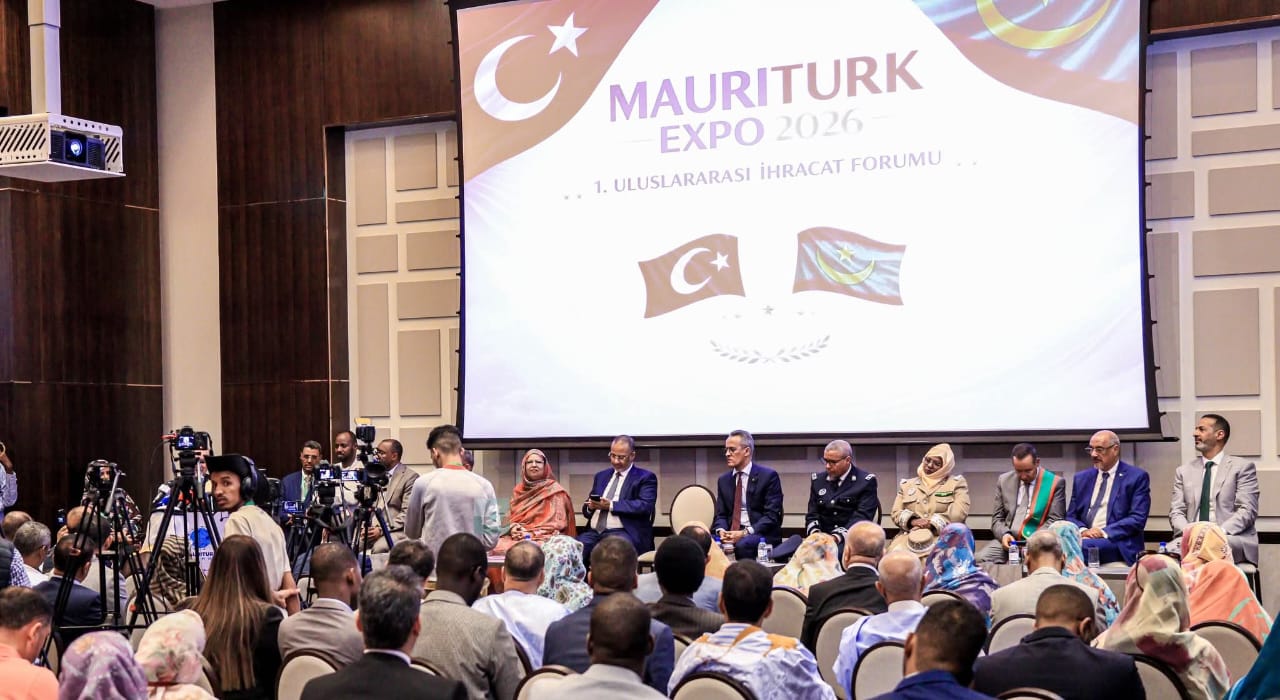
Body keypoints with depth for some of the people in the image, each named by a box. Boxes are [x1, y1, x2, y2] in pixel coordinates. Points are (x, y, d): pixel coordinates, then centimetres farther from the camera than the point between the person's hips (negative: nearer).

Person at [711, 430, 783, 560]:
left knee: (743, 544, -36)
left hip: (761, 535, -4)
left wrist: (745, 533, -20)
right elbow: (721, 514, 13)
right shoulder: (723, 480, 15)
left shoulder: (768, 476, -2)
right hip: (731, 534, 4)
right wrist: (721, 530, -11)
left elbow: (772, 515, -8)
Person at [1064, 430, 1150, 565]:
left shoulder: (1137, 477, 4)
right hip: (1084, 538, 5)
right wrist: (1082, 530, -7)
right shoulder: (1081, 478, 19)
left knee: (1083, 545, -38)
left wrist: (1104, 532, -15)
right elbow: (1071, 516, 16)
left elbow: (1138, 519, -5)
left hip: (1116, 542, -5)